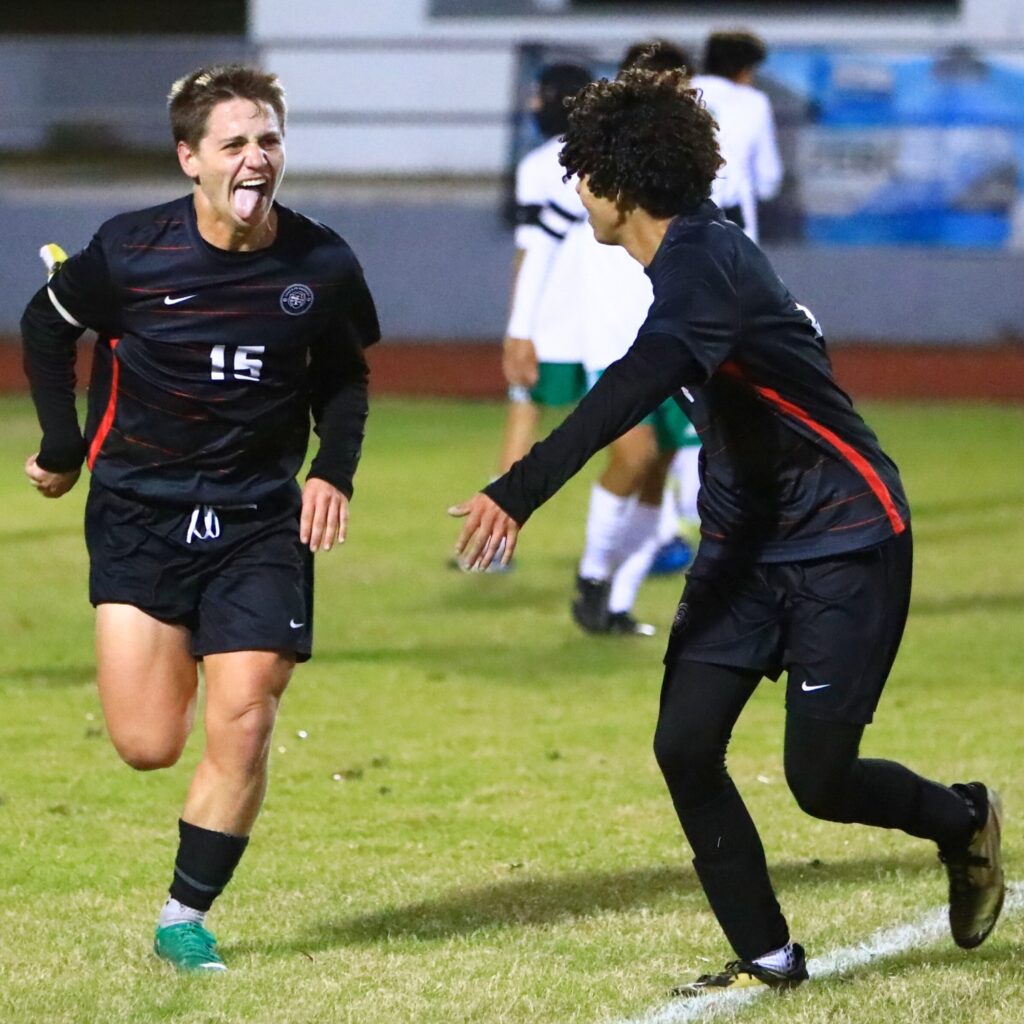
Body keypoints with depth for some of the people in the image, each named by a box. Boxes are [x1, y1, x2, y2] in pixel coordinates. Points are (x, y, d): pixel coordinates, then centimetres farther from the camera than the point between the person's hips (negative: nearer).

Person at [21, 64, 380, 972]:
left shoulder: (322, 265, -6)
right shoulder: (130, 252, -12)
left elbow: (344, 376, 12)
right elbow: (46, 327, 8)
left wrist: (336, 470, -2)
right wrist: (64, 447, 9)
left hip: (260, 521, 1)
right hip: (138, 514, -1)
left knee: (242, 732, -7)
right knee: (148, 745, -6)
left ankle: (186, 916, 12)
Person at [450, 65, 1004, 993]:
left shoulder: (703, 260, -21)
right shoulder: (698, 253, 9)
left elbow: (634, 389, -37)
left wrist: (519, 492, -46)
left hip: (844, 542, -9)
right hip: (748, 540, 9)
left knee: (820, 781, -8)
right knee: (685, 748, -4)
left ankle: (964, 822, 23)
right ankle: (768, 957, 7)